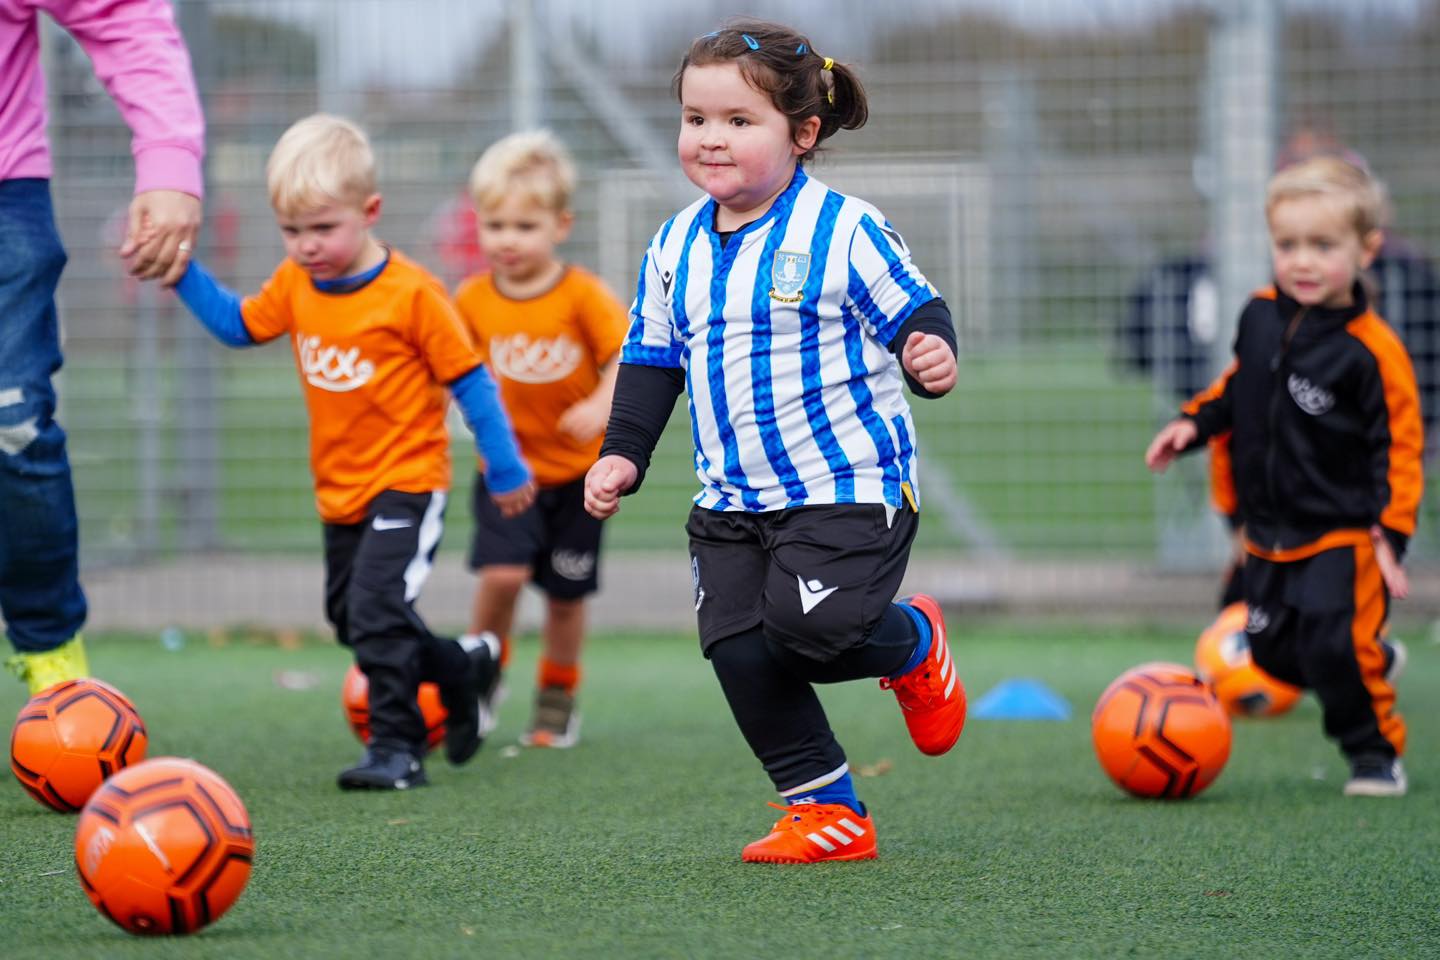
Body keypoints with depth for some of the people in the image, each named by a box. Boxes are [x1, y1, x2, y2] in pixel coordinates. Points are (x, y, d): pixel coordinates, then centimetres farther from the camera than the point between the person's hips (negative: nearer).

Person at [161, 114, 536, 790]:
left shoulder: (410, 293, -17)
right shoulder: (295, 284, 1)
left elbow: (468, 380, -11)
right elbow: (238, 325, 16)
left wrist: (504, 468, -8)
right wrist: (184, 274, 2)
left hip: (407, 483, -8)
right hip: (339, 491, 8)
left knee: (375, 610, -18)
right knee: (351, 620, 17)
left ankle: (395, 746, -9)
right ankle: (464, 669, 38)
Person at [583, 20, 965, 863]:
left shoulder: (844, 230, -9)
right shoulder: (676, 248, 8)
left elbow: (915, 312, -7)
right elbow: (652, 364, 16)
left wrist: (931, 357, -29)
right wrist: (623, 454, 7)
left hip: (849, 484, -6)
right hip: (733, 500, 6)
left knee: (809, 626, -21)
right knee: (739, 650, -4)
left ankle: (913, 644, 14)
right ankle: (826, 809, 9)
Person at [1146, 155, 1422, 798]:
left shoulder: (1371, 351, -18)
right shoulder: (1261, 316, 1)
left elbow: (1399, 445, -14)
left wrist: (1391, 534, -20)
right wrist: (1194, 421, 6)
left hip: (1342, 533, -6)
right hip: (1270, 530, 7)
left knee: (1335, 647, -15)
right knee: (1274, 651, 11)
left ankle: (1375, 751, 7)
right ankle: (1372, 661, 38)